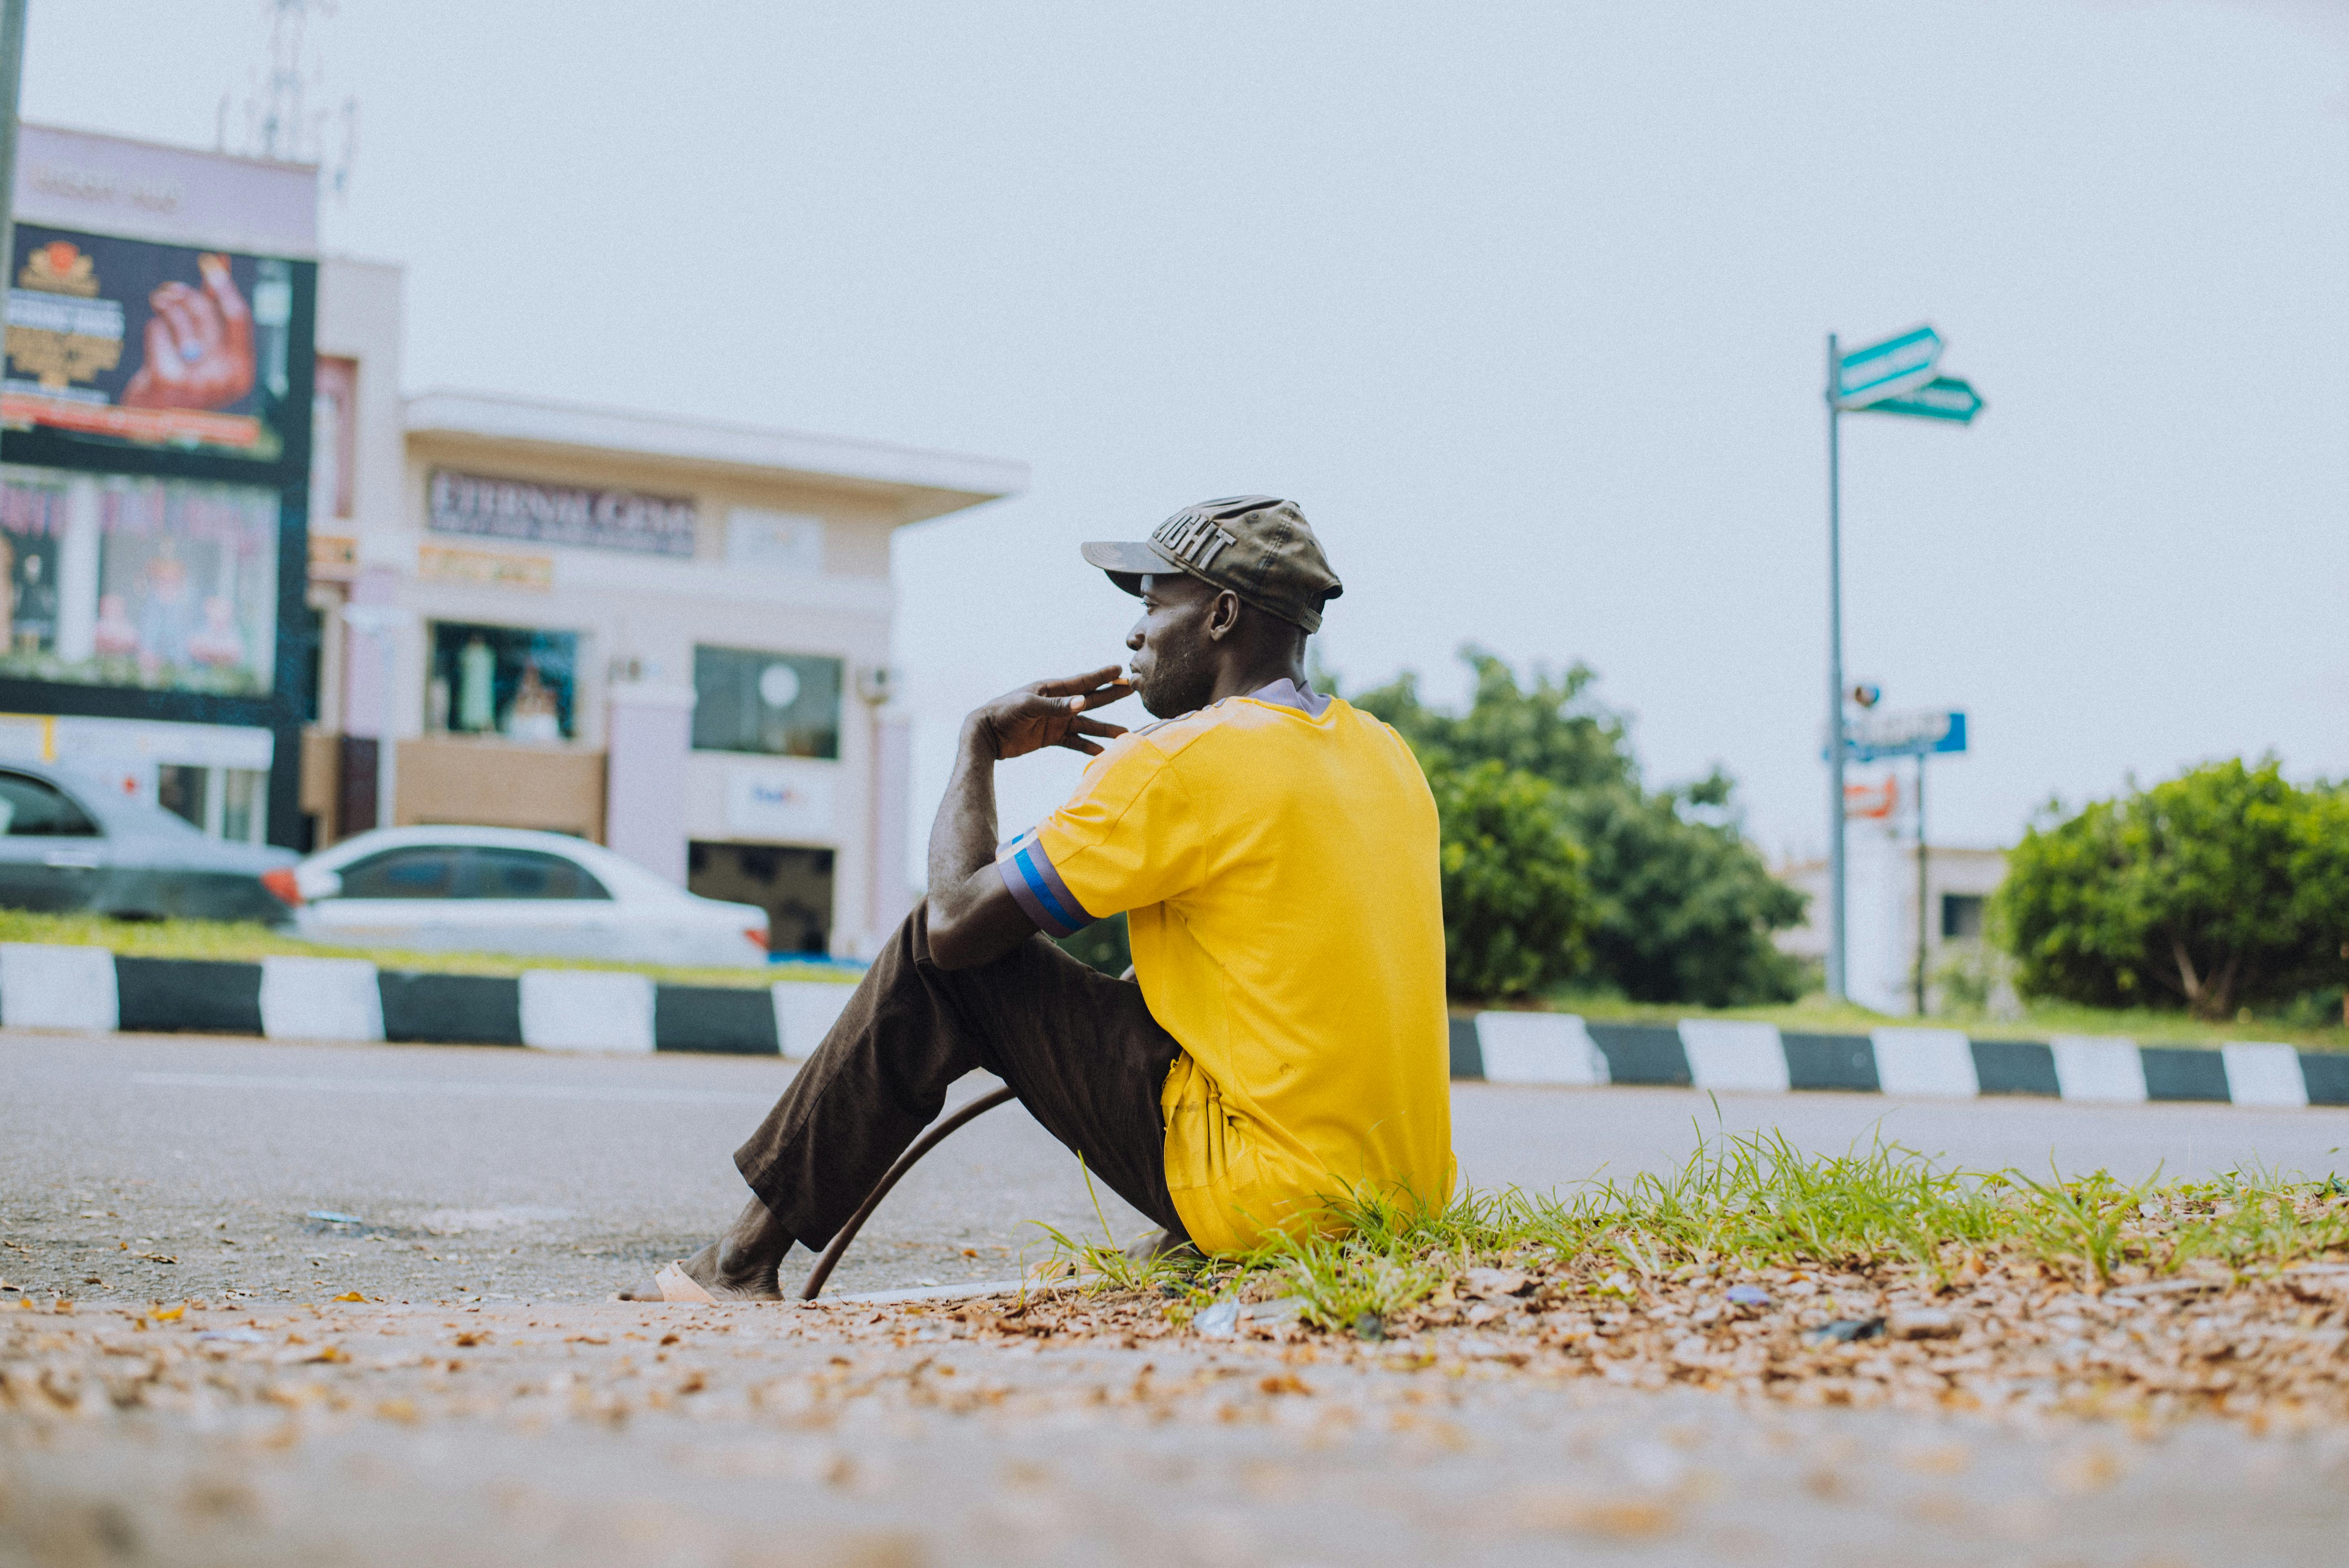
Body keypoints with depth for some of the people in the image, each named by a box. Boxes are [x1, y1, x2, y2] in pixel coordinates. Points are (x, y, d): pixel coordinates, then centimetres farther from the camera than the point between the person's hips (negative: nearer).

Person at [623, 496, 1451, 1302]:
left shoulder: (1179, 763, -12)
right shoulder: (1386, 753, 12)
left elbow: (957, 920, -8)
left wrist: (979, 741, 7)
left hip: (1272, 1199, -8)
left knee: (937, 955, 1)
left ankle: (747, 1254, 9)